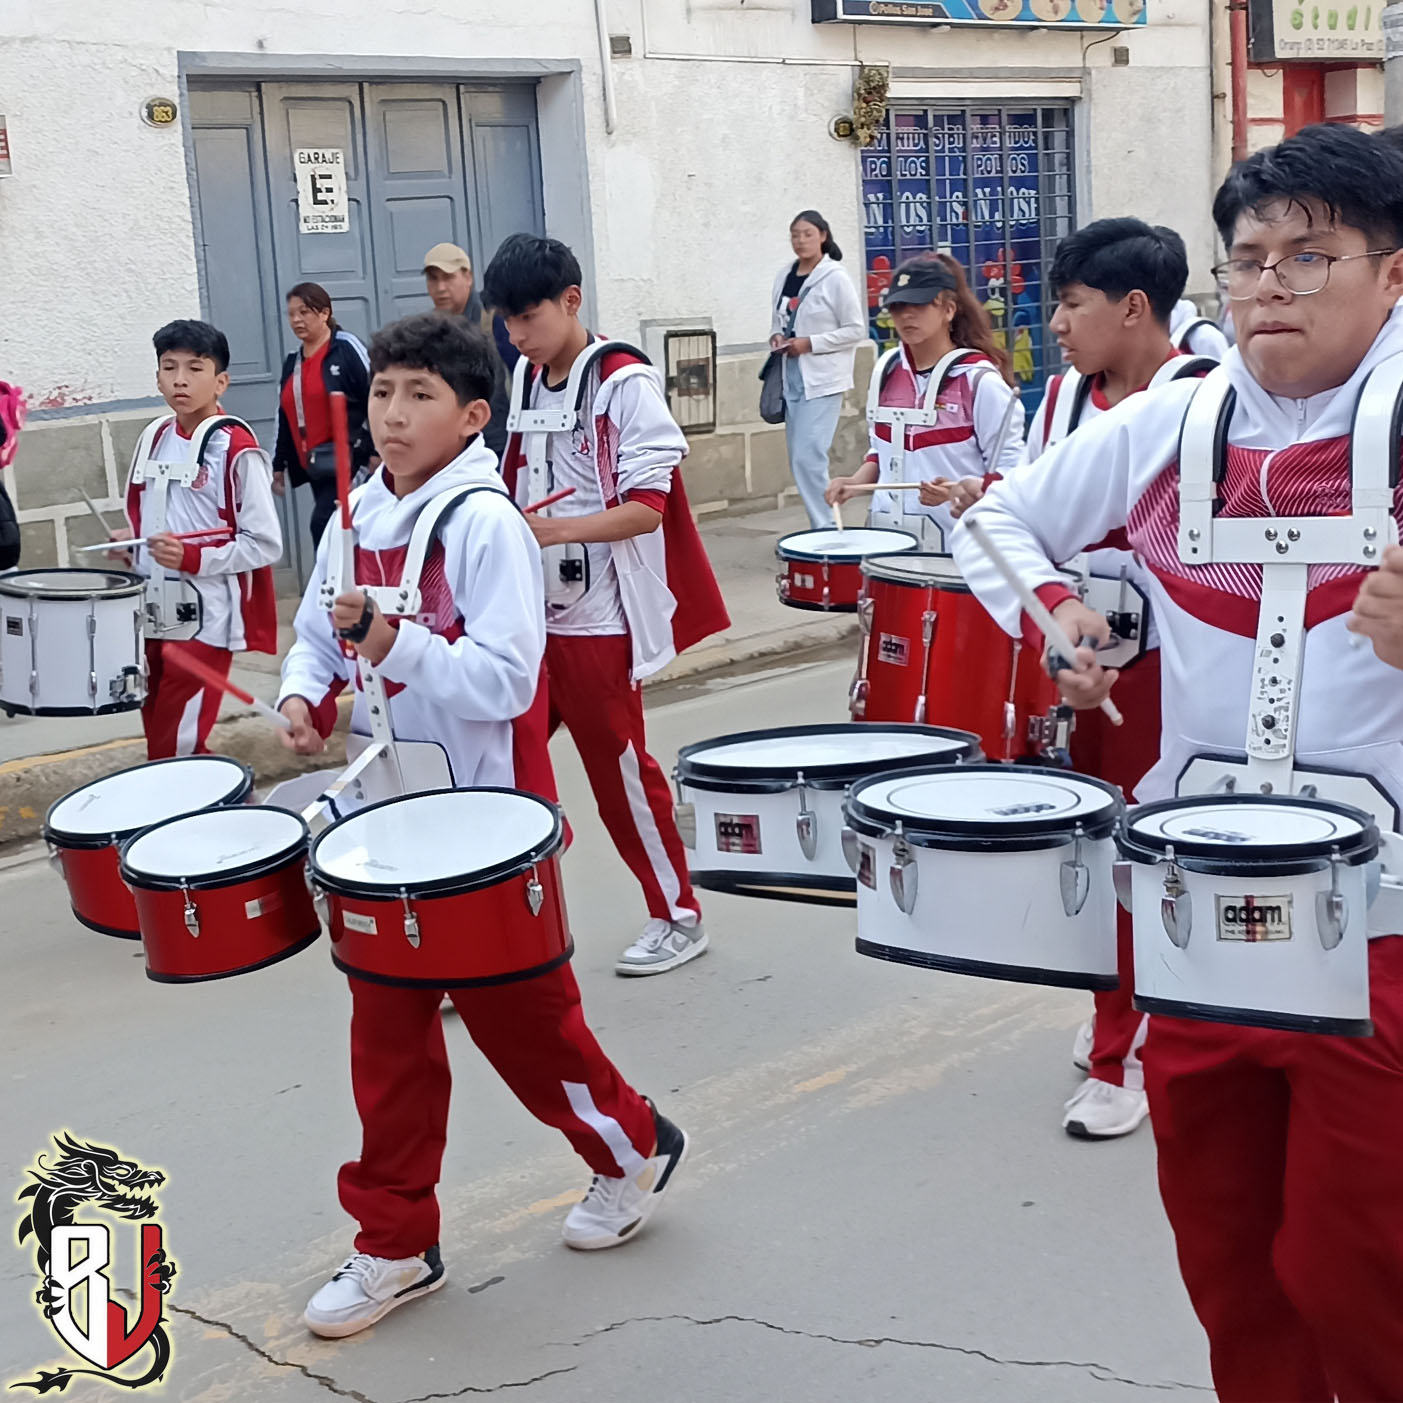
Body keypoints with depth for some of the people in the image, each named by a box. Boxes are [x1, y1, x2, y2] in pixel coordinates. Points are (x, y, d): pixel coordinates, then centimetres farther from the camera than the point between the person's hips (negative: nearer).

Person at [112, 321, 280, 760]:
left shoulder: (236, 450, -14)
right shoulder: (155, 438, 9)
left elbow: (265, 544, -13)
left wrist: (193, 558, -22)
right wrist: (132, 542, 4)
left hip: (207, 620, -8)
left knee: (176, 752, -5)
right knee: (160, 742, 15)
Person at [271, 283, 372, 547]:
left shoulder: (347, 347, -6)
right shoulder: (292, 363, 15)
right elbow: (284, 418, 19)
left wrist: (377, 453, -14)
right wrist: (278, 465, 17)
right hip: (314, 466, 7)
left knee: (323, 524, -17)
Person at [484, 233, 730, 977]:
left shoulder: (625, 384, -11)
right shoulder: (527, 378, 10)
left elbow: (647, 508, -18)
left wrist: (554, 529, -28)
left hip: (598, 621, -6)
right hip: (528, 612, 6)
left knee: (619, 770, 2)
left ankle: (678, 916, 20)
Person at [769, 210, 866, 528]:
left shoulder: (836, 278, -9)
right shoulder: (784, 276, 9)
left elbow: (856, 329, -9)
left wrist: (810, 343, -15)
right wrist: (776, 336, -1)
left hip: (822, 380, -7)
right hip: (791, 377, 7)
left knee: (808, 458, -15)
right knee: (798, 460, 9)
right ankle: (822, 526, 20)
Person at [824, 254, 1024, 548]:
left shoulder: (979, 379, -9)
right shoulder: (887, 371, 9)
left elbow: (1009, 469, -9)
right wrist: (856, 482, 3)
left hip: (958, 540, -5)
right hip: (889, 535, 5)